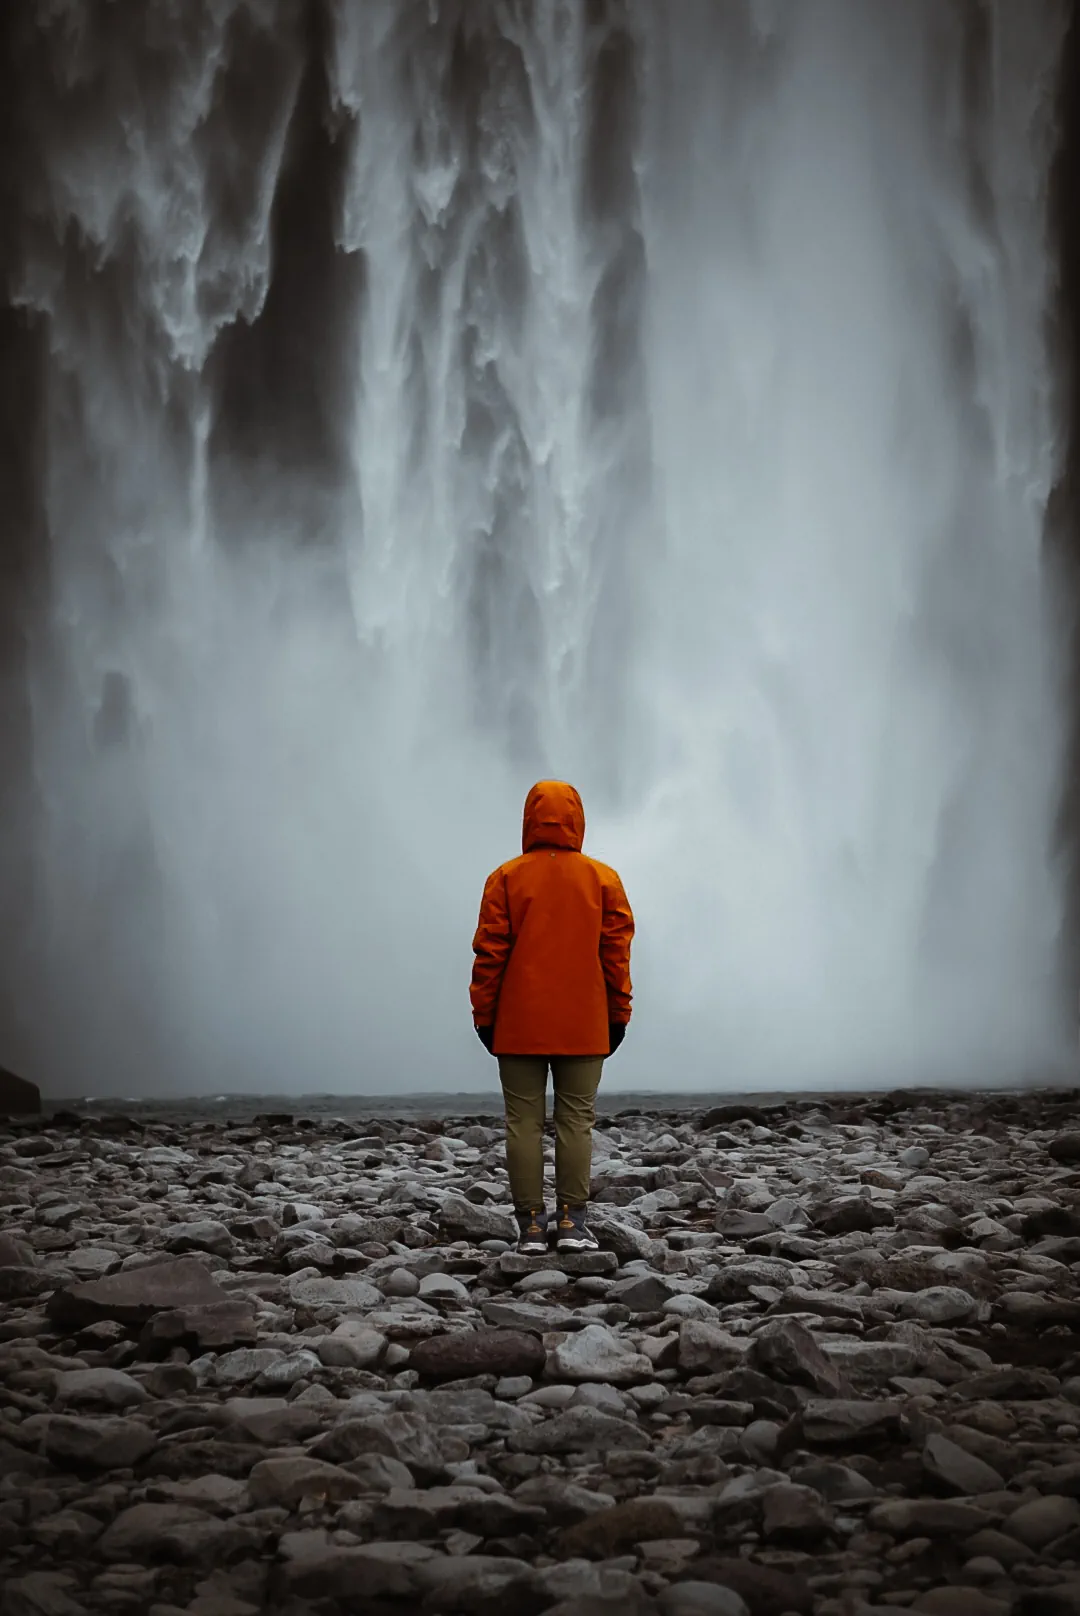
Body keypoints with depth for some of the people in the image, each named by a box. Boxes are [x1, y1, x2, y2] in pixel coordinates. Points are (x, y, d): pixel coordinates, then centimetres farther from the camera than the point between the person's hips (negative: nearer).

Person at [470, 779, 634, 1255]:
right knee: (576, 1119, 4)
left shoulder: (506, 878, -1)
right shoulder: (603, 879, 2)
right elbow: (616, 953, 2)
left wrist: (484, 1016, 4)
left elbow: (490, 953, -2)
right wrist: (618, 1016, 9)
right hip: (583, 1026, 1)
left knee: (524, 1121, 2)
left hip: (519, 1026, -1)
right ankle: (572, 1221, -2)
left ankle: (531, 1226, -1)